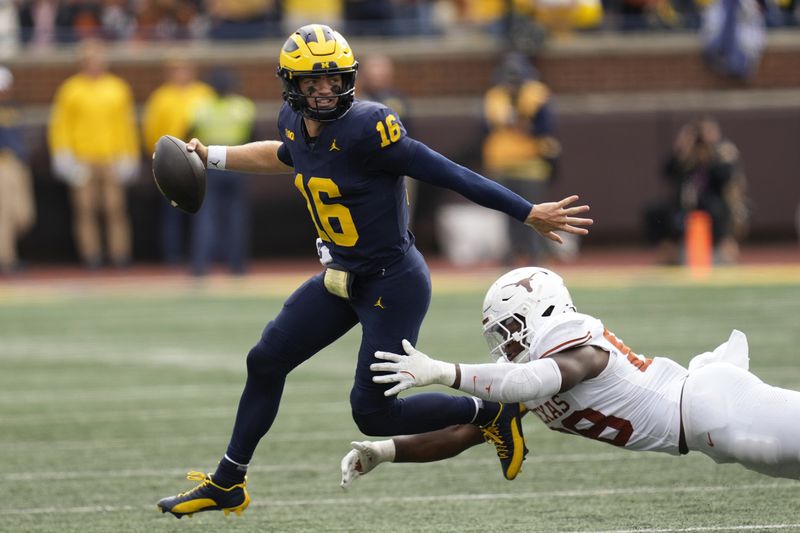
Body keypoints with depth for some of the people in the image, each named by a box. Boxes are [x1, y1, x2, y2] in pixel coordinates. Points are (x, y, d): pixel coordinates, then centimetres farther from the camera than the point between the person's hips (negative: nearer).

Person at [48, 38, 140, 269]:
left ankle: (120, 256, -2)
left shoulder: (118, 88, 10)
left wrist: (129, 158, 8)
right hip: (82, 161, -1)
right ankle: (91, 256, 1)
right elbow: (60, 125, 6)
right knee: (85, 211, -2)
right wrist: (63, 157, -3)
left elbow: (127, 124, 13)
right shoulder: (70, 90, 5)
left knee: (116, 210, -4)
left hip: (112, 160, 1)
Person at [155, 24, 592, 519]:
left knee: (373, 415, -5)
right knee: (265, 362, 11)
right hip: (342, 279, 8)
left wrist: (530, 212, -26)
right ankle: (227, 483, 27)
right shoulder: (295, 123, -1)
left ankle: (489, 412, 15)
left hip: (393, 286, -8)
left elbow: (448, 174, -26)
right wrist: (213, 157, 28)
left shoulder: (366, 129, -26)